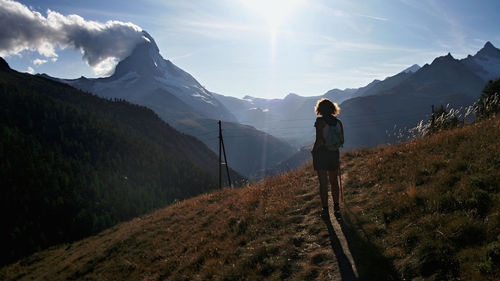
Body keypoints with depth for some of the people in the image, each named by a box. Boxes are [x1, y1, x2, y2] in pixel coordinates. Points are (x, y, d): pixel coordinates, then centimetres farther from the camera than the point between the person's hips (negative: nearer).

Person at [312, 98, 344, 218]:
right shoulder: (338, 122, 2)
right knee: (334, 181, 18)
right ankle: (336, 206, 27)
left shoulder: (320, 121, -13)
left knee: (323, 182, 2)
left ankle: (325, 209, 5)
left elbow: (319, 140, -18)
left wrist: (314, 151, -4)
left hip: (321, 154, -4)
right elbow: (342, 141, 5)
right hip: (334, 154, 5)